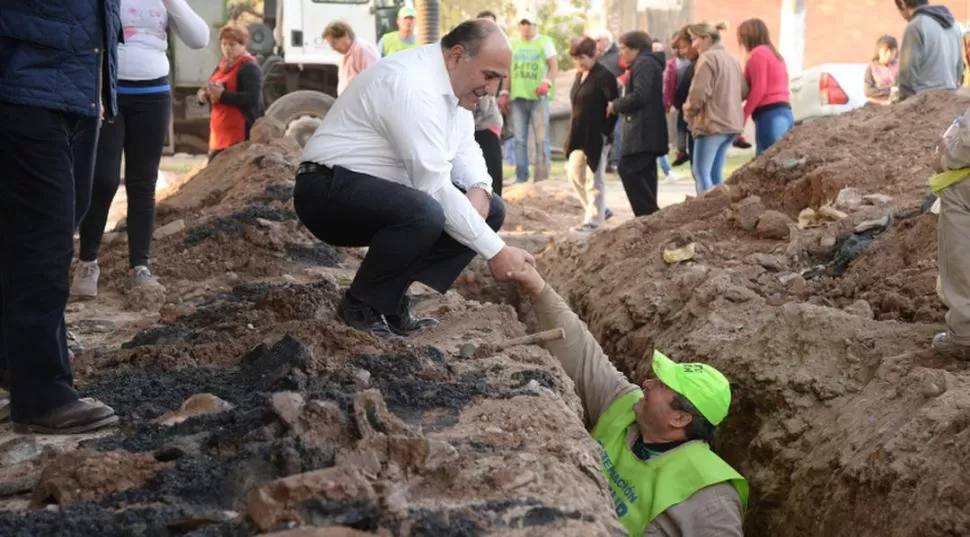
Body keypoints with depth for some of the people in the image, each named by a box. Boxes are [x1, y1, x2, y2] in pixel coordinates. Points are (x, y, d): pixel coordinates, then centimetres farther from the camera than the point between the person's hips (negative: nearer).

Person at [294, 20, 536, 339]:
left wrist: (479, 189, -11)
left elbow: (465, 149, 13)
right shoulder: (413, 87, -25)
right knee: (424, 213, -36)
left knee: (489, 209, 1)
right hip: (330, 191, -10)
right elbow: (435, 189, -28)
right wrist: (496, 251, -25)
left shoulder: (453, 83, 5)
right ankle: (361, 305, -12)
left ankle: (392, 300, 2)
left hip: (381, 192, 10)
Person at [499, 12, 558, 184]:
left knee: (541, 139, -5)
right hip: (517, 97, 4)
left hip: (538, 97, -4)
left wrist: (546, 82, -18)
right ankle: (521, 178, 7)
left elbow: (554, 67, 0)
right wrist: (504, 93, 10)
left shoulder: (544, 42, 6)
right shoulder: (512, 44, 17)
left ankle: (542, 179, -4)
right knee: (519, 139, 3)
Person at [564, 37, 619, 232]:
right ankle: (598, 210, 24)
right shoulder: (579, 76, 13)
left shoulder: (603, 76, -13)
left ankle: (594, 219, 7)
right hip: (579, 135, 9)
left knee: (596, 179, -1)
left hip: (596, 136, -9)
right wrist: (572, 134, 13)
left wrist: (606, 132, -16)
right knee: (574, 173, 12)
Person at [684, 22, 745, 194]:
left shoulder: (708, 58, -11)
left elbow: (699, 92, -17)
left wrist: (689, 110, 0)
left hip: (712, 123, -9)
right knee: (716, 172, 12)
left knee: (701, 171, -5)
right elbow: (744, 91, 16)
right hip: (731, 122, 9)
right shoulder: (731, 59, 17)